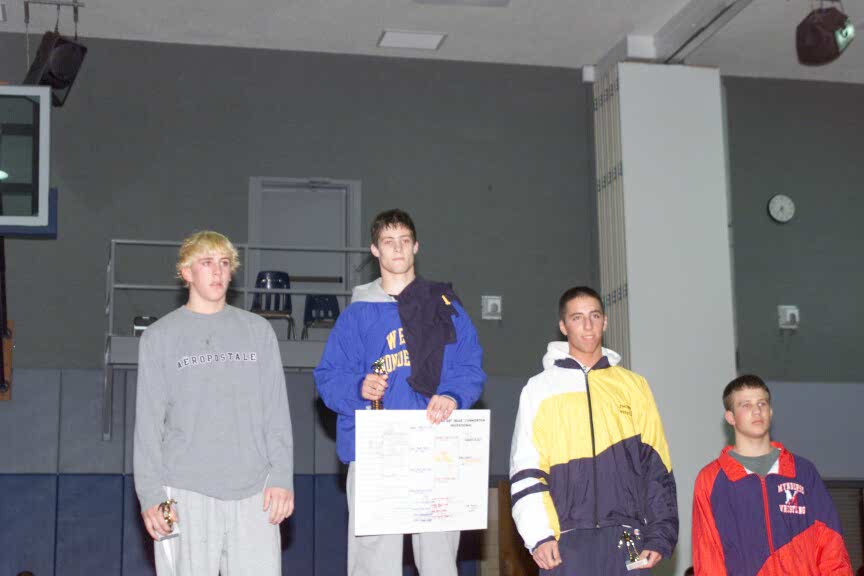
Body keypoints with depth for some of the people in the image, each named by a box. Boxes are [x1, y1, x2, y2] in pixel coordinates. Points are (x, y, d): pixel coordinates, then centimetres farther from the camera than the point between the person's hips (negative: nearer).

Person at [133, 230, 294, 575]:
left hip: (254, 490, 2)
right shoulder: (160, 337, 7)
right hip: (186, 492, -1)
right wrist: (151, 494, -4)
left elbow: (276, 411, 9)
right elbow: (148, 422, 3)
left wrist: (282, 477, -1)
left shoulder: (258, 331, 12)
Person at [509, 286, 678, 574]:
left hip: (628, 542, 2)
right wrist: (539, 536, -8)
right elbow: (525, 470, 4)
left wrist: (659, 536, 2)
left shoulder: (634, 386, 15)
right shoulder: (540, 388, 11)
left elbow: (656, 467, 11)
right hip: (567, 543, -2)